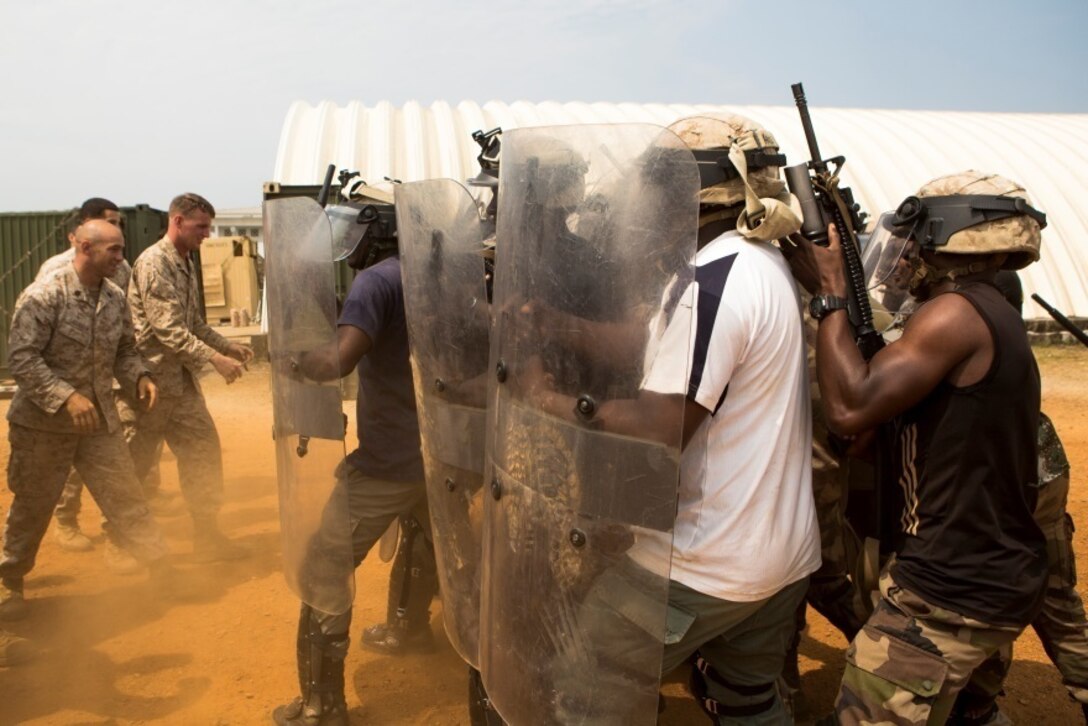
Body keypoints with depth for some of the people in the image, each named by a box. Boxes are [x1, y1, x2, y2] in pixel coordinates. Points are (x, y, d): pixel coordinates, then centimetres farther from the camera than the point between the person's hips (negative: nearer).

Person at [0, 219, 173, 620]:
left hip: (100, 420, 5)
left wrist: (139, 377, -8)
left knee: (126, 496, 8)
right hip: (43, 422, -4)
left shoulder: (115, 298, 1)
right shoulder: (43, 296, -17)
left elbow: (124, 350, 11)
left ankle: (161, 569, 19)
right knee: (32, 507, 10)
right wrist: (66, 397, -28)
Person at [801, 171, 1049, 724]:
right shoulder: (986, 313, 14)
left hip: (952, 595, -10)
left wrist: (833, 291, -16)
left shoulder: (956, 312, -19)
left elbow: (850, 409, -26)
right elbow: (883, 400, 13)